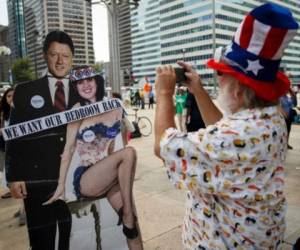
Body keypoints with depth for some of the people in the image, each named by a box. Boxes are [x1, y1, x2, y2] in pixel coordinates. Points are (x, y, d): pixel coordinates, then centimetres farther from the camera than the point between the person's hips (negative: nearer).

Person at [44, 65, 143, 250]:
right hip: (86, 180, -4)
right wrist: (61, 185, -4)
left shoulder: (115, 108, 3)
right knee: (129, 153, -28)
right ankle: (127, 214, -15)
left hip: (110, 176, 4)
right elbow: (69, 148, -5)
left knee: (131, 221, -13)